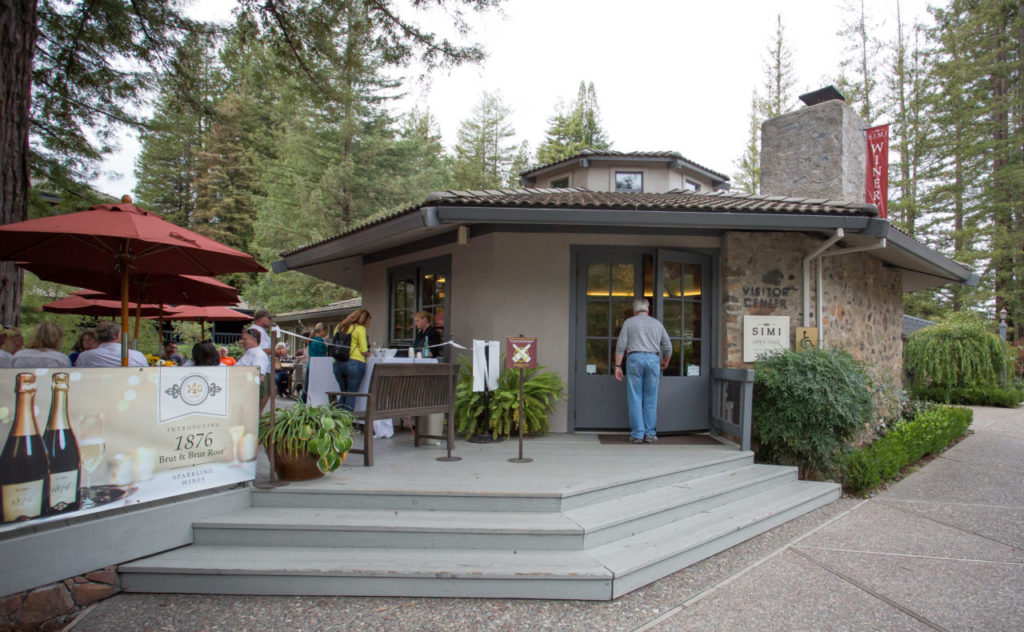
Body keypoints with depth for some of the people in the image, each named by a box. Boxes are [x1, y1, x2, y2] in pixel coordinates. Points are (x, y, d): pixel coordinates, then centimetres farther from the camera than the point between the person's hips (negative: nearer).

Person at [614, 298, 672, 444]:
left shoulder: (629, 322, 9)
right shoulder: (657, 324, 16)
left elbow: (621, 345, 0)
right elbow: (668, 347, 16)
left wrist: (617, 366, 0)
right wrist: (665, 362, 34)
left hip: (635, 359, -2)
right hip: (653, 360, 2)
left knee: (634, 399, 1)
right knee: (650, 399, 7)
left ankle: (637, 434, -1)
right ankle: (650, 434, 7)